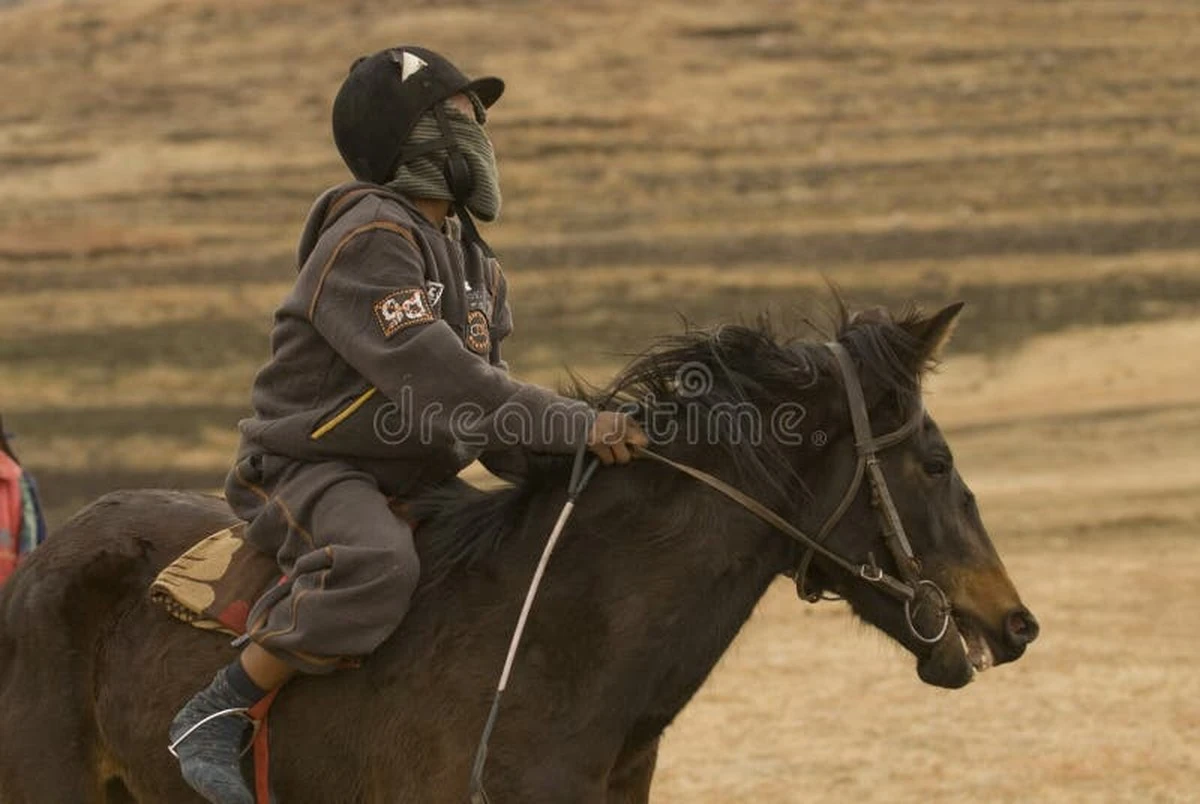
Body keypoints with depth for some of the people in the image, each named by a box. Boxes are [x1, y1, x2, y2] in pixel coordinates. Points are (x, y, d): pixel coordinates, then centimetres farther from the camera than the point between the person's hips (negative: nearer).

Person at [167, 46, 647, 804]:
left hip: (418, 480, 10)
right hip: (312, 470, -10)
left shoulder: (471, 259, 13)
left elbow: (486, 388, 12)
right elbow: (432, 374, -29)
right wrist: (575, 425, -32)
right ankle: (218, 714, -24)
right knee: (377, 564, -38)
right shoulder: (370, 238, -18)